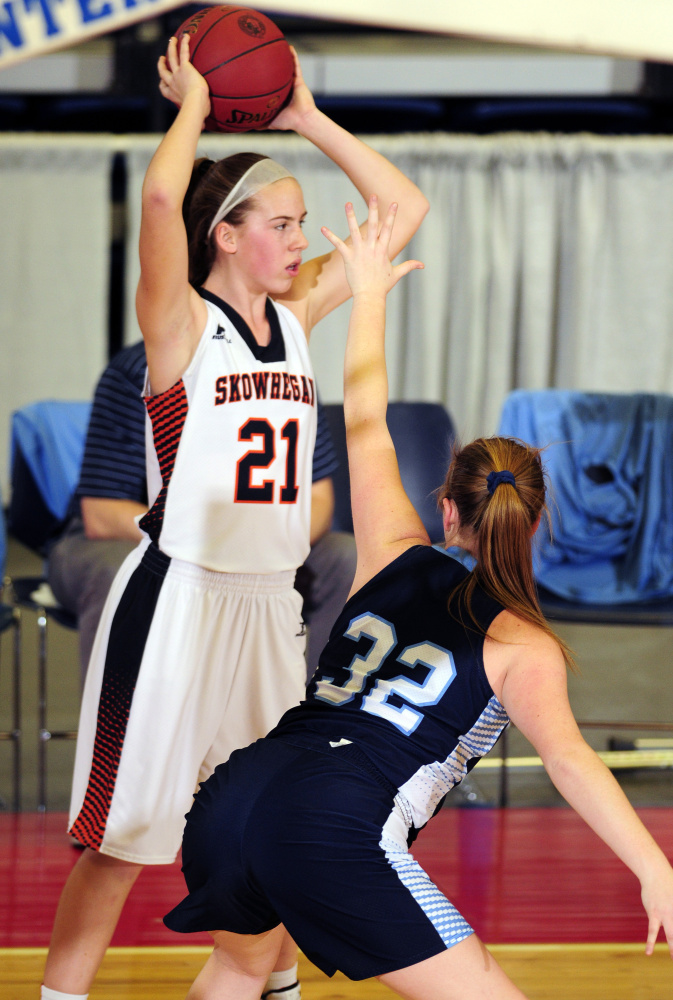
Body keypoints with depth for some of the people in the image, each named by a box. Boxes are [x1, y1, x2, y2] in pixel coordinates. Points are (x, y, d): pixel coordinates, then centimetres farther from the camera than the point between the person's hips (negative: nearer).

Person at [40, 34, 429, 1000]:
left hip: (271, 597, 7)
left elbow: (404, 210, 11)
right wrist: (193, 103, -11)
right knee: (127, 830, -5)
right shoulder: (181, 321, -9)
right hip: (179, 593, -6)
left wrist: (309, 119, 7)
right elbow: (160, 197, -28)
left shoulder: (296, 314, 8)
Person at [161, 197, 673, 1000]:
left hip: (233, 792, 6)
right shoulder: (520, 646, 6)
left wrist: (368, 293, 42)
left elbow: (364, 422, 30)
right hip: (337, 827, -6)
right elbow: (566, 756, -12)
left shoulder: (395, 559, 19)